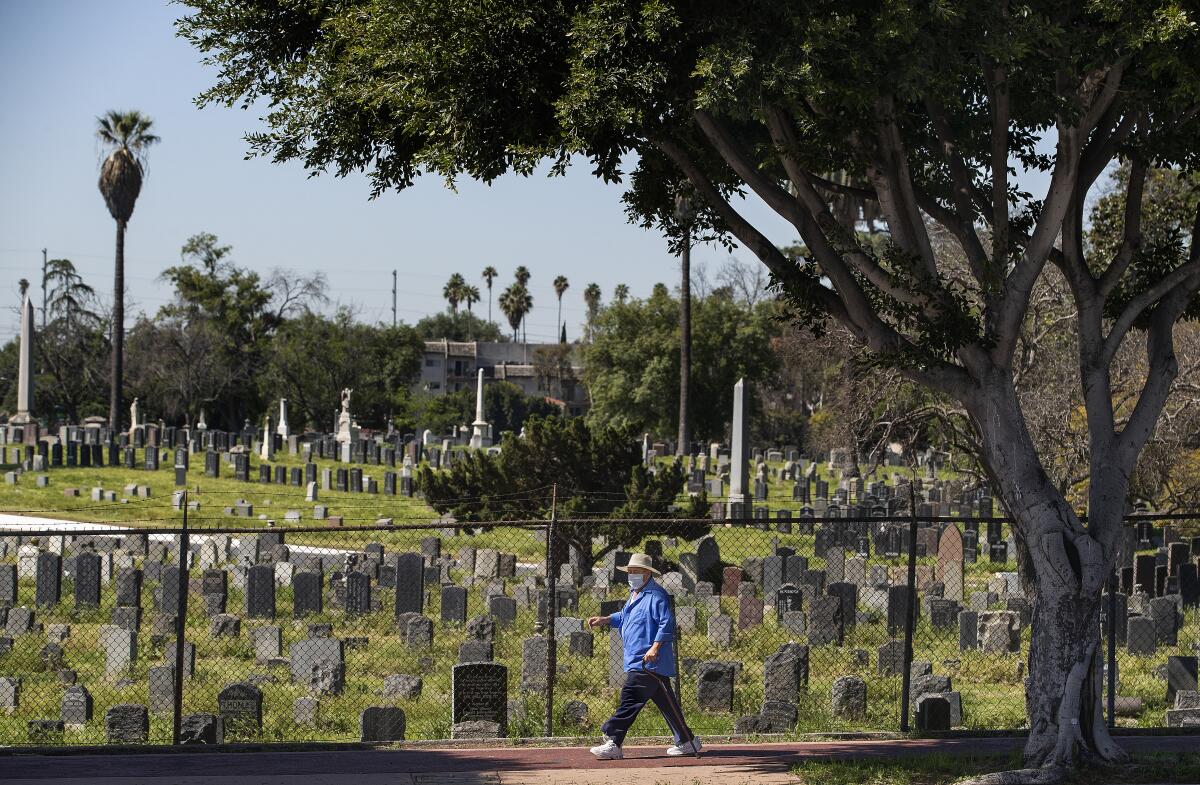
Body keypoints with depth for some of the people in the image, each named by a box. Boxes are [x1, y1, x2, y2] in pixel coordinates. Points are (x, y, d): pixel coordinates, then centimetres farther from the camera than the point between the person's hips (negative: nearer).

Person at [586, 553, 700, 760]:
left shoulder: (656, 596, -12)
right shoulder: (635, 595, 20)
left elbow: (667, 623, -20)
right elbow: (624, 617, 35)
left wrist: (655, 647, -28)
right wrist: (605, 620, 20)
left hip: (648, 661, -11)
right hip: (636, 661, 11)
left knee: (630, 698, -15)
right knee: (666, 702, 14)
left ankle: (613, 743, -18)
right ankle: (687, 742, 20)